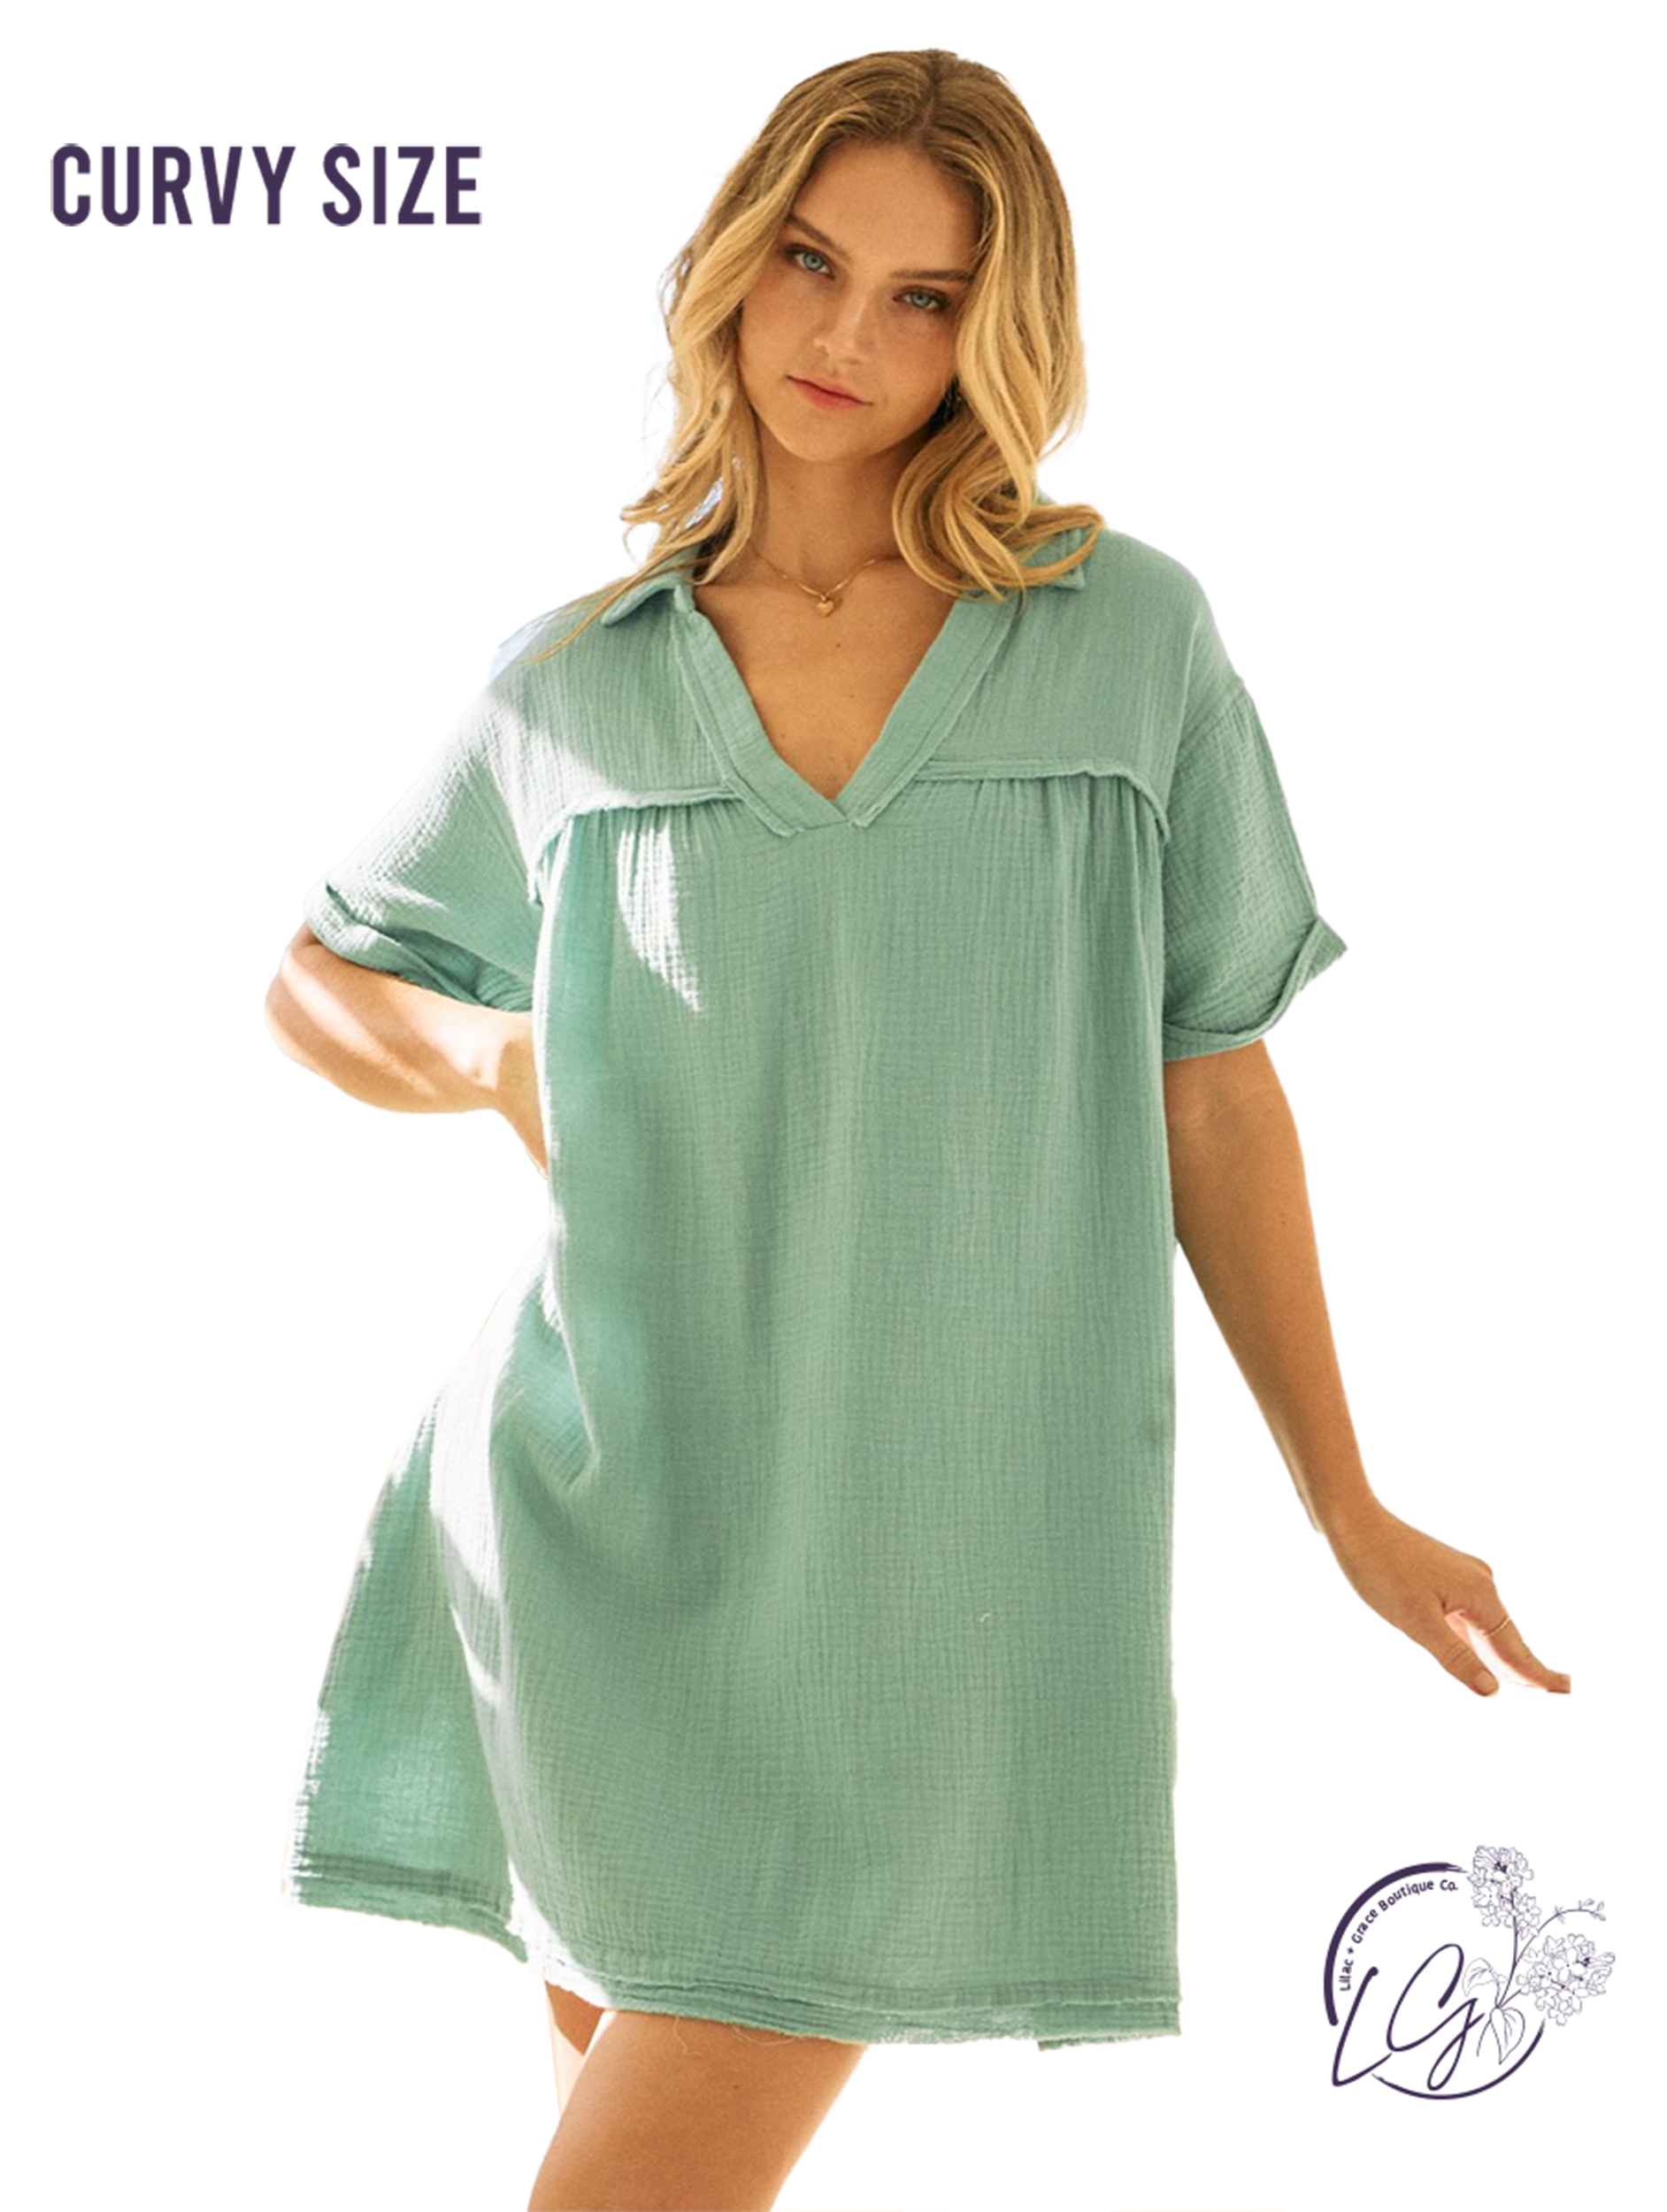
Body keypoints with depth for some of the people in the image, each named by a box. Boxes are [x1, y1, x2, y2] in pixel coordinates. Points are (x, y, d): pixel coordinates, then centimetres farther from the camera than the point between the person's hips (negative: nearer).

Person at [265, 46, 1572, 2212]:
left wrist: (1349, 1508, 7)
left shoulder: (1134, 638, 1)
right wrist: (509, 1056, -2)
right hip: (604, 1520, 2)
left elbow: (1210, 1087, 5)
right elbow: (318, 979, 19)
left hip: (932, 1534, -1)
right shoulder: (577, 684, 5)